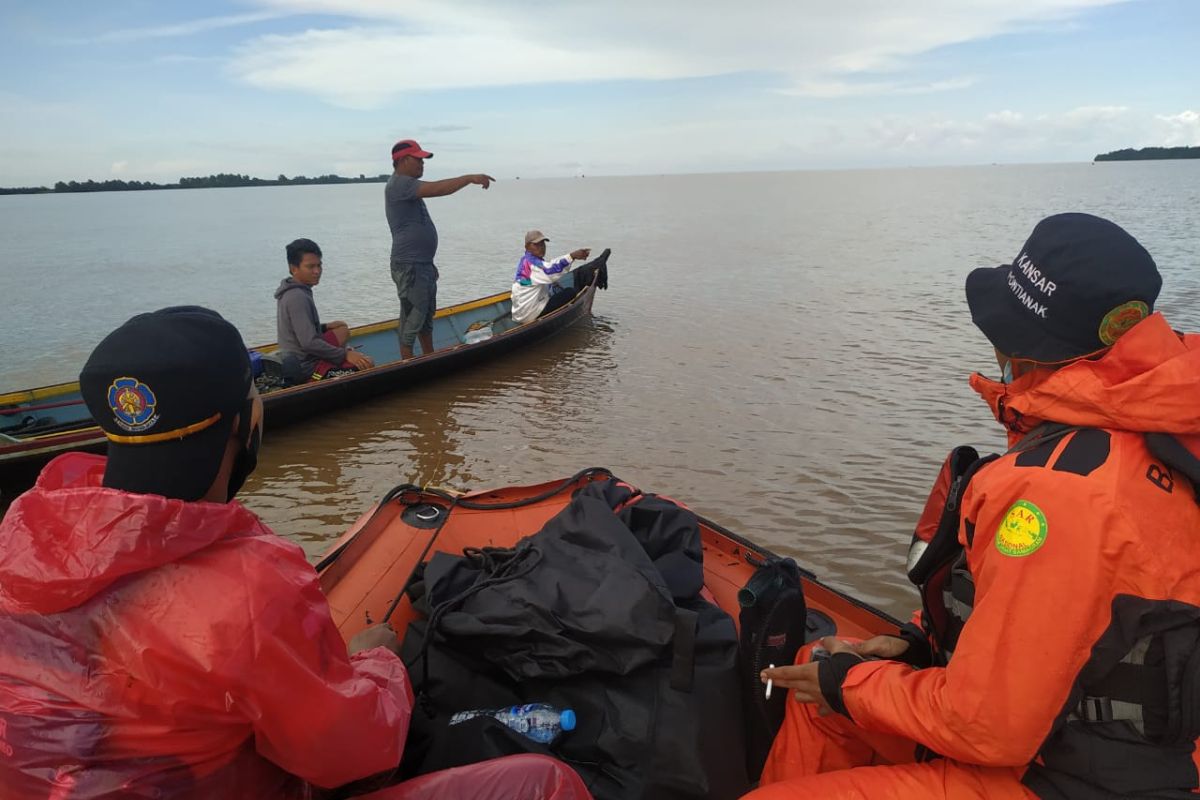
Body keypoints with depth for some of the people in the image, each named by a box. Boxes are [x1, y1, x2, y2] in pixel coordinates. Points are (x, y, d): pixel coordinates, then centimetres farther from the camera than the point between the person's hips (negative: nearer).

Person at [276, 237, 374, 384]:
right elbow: (309, 343, -28)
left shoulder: (289, 292, 11)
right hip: (307, 368, -11)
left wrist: (324, 327, 13)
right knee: (367, 365, -21)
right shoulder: (298, 297, -20)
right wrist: (345, 354, -24)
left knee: (342, 330, 28)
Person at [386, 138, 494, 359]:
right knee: (412, 318, -5)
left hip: (423, 264, 11)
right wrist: (470, 178, -26)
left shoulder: (407, 185, 19)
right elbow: (436, 189, -29)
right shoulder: (399, 184, -15)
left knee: (426, 314, 19)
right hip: (409, 266, -11)